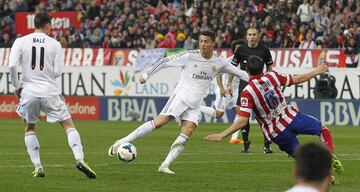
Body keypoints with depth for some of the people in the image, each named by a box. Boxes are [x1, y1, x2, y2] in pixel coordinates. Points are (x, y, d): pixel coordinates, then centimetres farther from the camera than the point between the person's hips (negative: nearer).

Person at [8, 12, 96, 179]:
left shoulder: (20, 42, 1)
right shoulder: (54, 44, 0)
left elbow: (12, 65, -8)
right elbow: (57, 72, -2)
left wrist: (17, 86, 5)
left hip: (29, 91, 1)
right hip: (50, 91, -1)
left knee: (29, 128, 21)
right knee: (69, 125, 7)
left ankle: (38, 167, 11)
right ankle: (79, 159, -12)